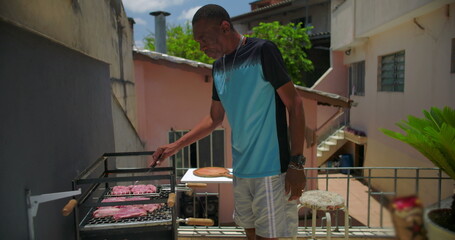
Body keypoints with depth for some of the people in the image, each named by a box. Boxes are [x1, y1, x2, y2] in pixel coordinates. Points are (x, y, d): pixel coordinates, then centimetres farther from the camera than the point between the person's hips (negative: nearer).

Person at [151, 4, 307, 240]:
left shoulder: (262, 52, -10)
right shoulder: (218, 67, 10)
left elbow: (294, 106, -10)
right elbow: (214, 118, 18)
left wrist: (296, 163, -14)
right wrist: (177, 145, 12)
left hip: (271, 169, -6)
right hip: (240, 170, 6)